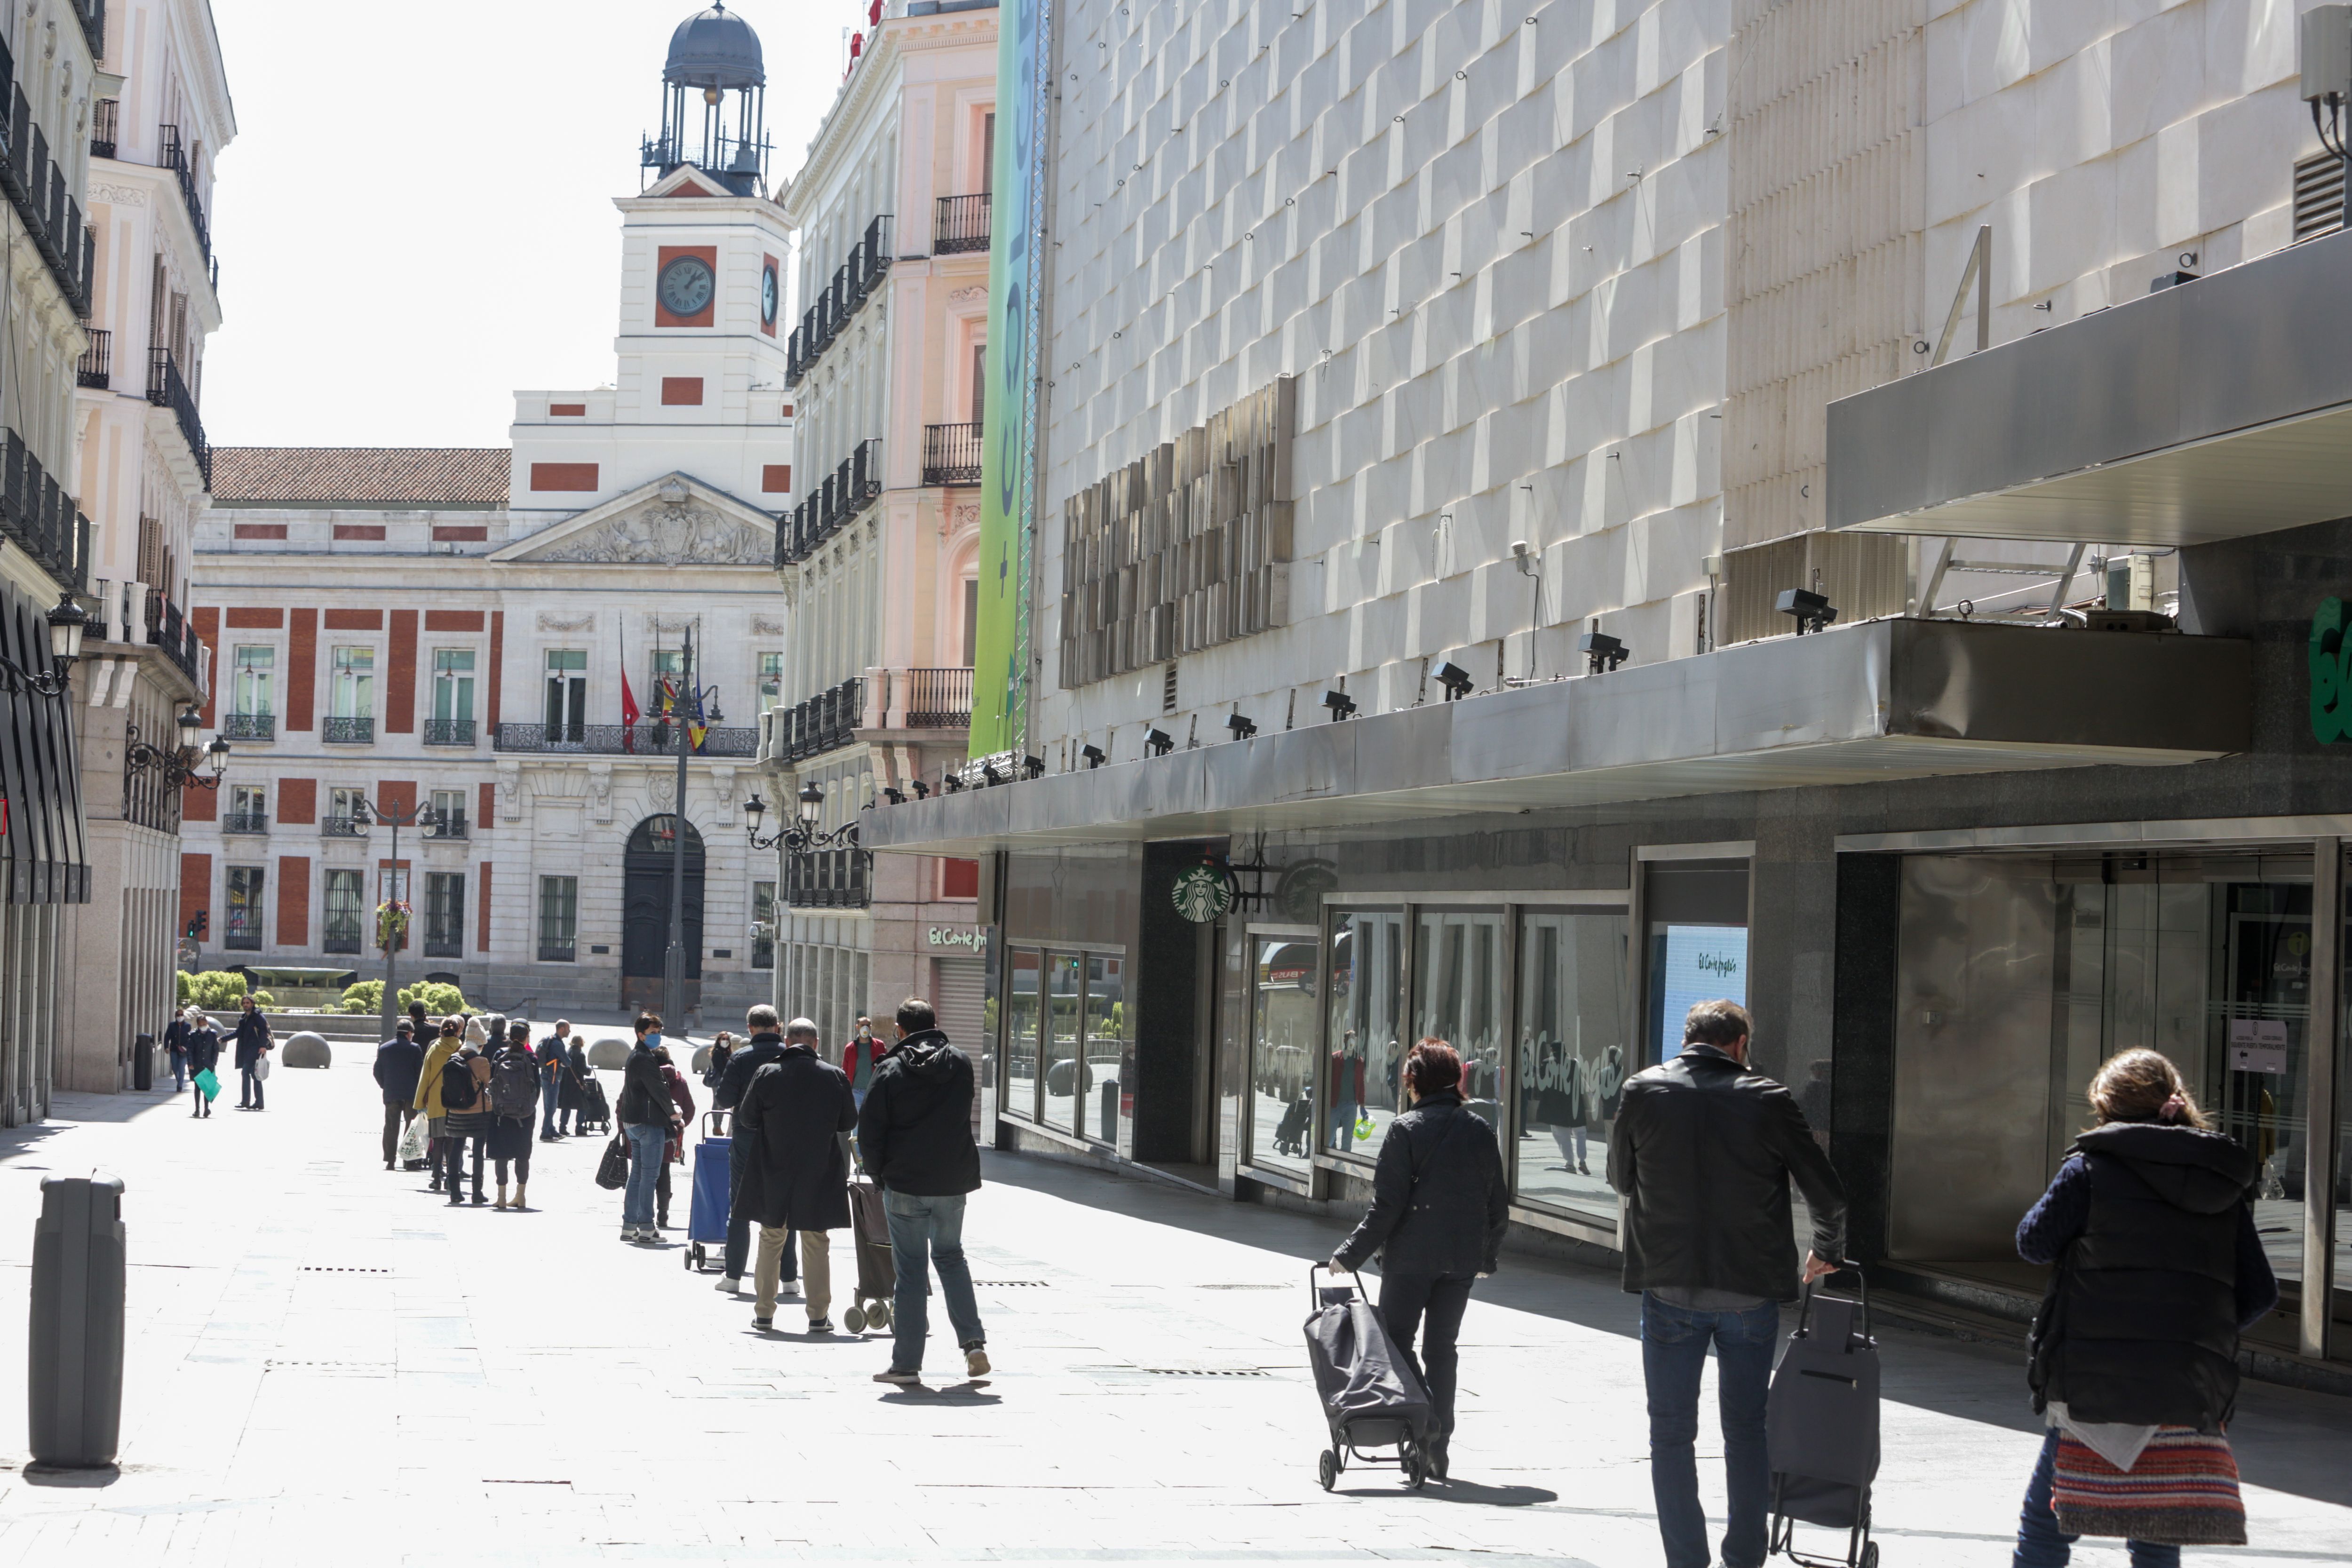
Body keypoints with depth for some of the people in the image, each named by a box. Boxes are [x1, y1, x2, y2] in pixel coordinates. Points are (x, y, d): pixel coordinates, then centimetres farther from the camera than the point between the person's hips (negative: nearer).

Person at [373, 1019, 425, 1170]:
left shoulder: (383, 1048, 5)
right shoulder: (415, 1049, -6)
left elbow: (377, 1072, 6)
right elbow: (420, 1071, -6)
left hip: (391, 1094, 2)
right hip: (411, 1094, -2)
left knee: (391, 1128, 5)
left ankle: (390, 1160, 0)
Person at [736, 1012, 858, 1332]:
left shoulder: (766, 1075, -7)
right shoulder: (836, 1077, -6)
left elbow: (747, 1119, 0)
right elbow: (849, 1122, 3)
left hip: (773, 1173, 0)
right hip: (820, 1173, 0)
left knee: (771, 1241, 12)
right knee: (817, 1244, 8)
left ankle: (764, 1313, 14)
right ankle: (819, 1315, 8)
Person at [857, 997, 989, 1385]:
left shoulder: (891, 1071, -8)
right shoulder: (961, 1064, 2)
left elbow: (869, 1132, -8)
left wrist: (879, 1175, 6)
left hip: (905, 1183, -3)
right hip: (953, 1183, 3)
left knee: (910, 1270, 3)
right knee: (951, 1257, 21)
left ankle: (906, 1363, 5)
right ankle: (973, 1341, 7)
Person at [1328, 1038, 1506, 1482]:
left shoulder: (1406, 1130, -10)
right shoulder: (1480, 1131, 4)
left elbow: (1387, 1205, -14)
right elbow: (1498, 1204, 8)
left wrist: (1351, 1254, -8)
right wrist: (1488, 1257, 22)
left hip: (1410, 1258, -4)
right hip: (1461, 1260, 5)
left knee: (1397, 1343, 6)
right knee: (1441, 1349, 12)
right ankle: (1438, 1445, 12)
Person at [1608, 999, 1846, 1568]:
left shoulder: (1642, 1092, -2)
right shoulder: (1767, 1100, -5)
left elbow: (1620, 1180, 12)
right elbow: (1829, 1197, -1)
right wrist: (1825, 1252, 19)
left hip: (1669, 1286, 0)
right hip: (1752, 1290, 0)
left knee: (1672, 1433, 9)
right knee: (1746, 1430, 15)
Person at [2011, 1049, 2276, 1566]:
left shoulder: (2092, 1168, -4)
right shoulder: (2225, 1185, 10)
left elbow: (2034, 1241, 5)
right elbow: (2260, 1293, 10)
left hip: (2096, 1387, -4)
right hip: (2190, 1398, 4)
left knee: (2044, 1525, 6)